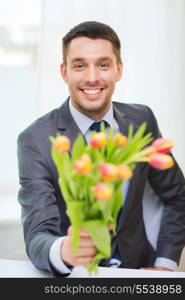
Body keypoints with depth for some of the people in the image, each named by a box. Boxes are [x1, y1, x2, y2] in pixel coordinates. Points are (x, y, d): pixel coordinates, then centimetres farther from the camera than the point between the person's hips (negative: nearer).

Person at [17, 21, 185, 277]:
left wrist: (164, 264, -3)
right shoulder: (36, 140, -13)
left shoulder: (142, 120, -2)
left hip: (137, 267, 3)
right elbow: (37, 236, -20)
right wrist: (63, 251, -42)